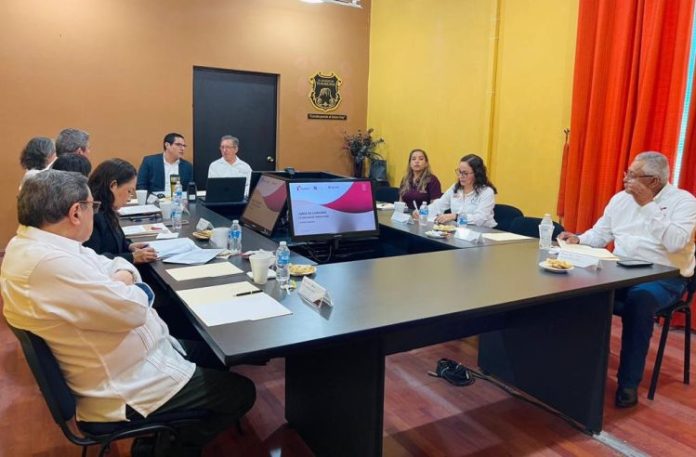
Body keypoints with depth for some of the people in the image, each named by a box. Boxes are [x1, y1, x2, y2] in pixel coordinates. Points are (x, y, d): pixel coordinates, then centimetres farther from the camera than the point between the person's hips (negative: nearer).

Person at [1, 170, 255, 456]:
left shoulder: (31, 243, 2)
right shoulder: (49, 264, -32)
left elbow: (111, 266, 11)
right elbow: (132, 310, -29)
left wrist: (122, 276, -12)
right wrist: (133, 289, -7)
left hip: (117, 363, 10)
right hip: (123, 388, -10)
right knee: (240, 392, 0)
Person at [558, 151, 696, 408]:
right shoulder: (620, 199, 11)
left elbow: (675, 243, -22)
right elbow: (599, 234, 14)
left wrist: (648, 204, -21)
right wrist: (578, 239, -7)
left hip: (663, 278, -5)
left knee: (638, 300, -36)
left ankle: (628, 383, -23)